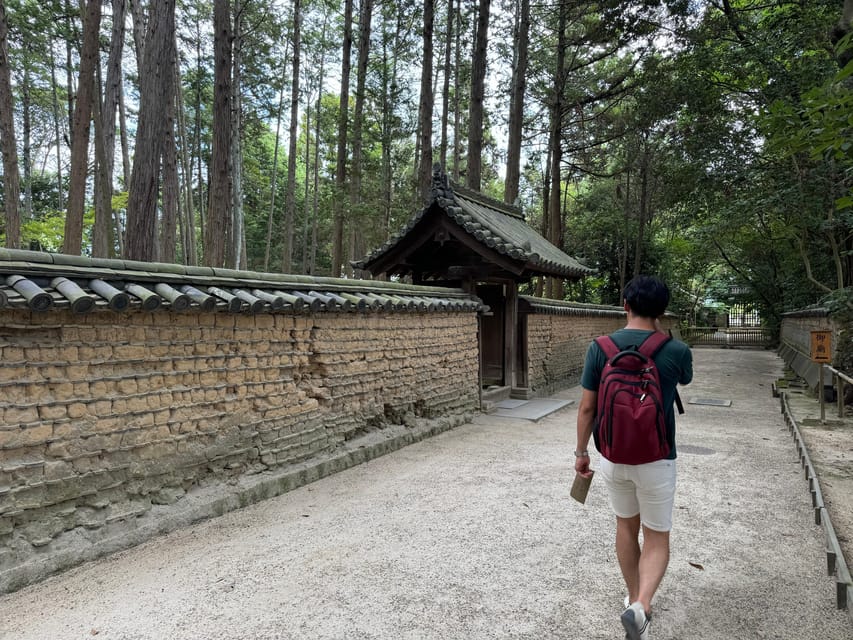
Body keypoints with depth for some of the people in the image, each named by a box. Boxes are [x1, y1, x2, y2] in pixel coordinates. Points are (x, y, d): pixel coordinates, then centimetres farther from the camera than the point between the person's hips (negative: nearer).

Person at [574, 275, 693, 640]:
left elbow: (587, 408, -5)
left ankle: (635, 600, 39)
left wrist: (581, 452, 7)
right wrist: (661, 337, 11)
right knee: (657, 538, 12)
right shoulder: (676, 351, -11)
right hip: (655, 460, -2)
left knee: (626, 527, 23)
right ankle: (641, 607, -10)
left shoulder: (599, 348, -9)